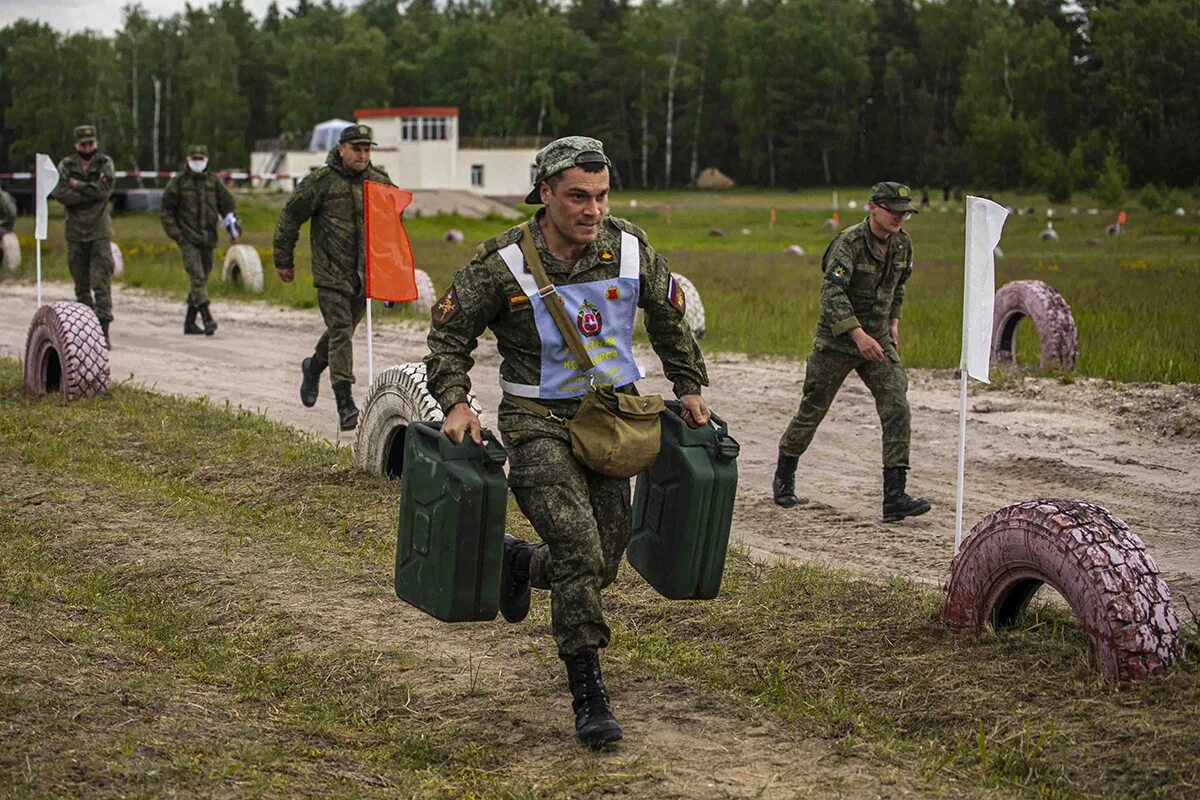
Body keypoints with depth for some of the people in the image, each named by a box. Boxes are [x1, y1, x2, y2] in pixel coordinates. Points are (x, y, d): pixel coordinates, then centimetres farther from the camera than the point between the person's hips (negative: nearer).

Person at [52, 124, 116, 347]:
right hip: (75, 232, 3)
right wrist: (92, 191, -13)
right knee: (81, 284, 8)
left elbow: (105, 190, -14)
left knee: (101, 282, -11)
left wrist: (78, 186, -9)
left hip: (100, 232, -2)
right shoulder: (66, 166, 6)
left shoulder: (105, 164, 3)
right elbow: (59, 194, -9)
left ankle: (104, 330, -14)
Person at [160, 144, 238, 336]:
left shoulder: (214, 181, 9)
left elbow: (226, 205, 17)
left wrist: (232, 227, 7)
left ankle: (190, 322, 17)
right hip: (188, 239, -4)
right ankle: (207, 319, -26)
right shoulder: (178, 182, 0)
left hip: (208, 239, 4)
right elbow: (166, 210, 5)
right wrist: (175, 233, -1)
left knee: (201, 280, 7)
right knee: (197, 277, -17)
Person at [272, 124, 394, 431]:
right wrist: (283, 261, 3)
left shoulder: (380, 182, 6)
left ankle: (314, 366, 43)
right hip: (331, 271, -5)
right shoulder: (321, 181, -7)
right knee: (341, 330, -11)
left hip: (364, 274, 5)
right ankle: (345, 401, -11)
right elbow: (290, 218, 0)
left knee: (343, 329, 14)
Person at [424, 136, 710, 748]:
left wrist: (689, 387, 14)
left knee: (599, 565, 6)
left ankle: (519, 562, 40)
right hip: (538, 422, -4)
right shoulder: (502, 263, -13)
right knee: (577, 544, -20)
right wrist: (456, 402, -15)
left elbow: (670, 318, 15)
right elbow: (449, 336, -2)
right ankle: (587, 695, -9)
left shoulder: (629, 249, -3)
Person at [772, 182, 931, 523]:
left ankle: (895, 497, -14)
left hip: (878, 340, 5)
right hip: (837, 340, -5)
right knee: (811, 412, 7)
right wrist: (858, 334, -37)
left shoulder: (902, 244, 2)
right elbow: (832, 292, -29)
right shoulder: (849, 243, -19)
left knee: (897, 408, -12)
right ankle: (784, 476, 31)